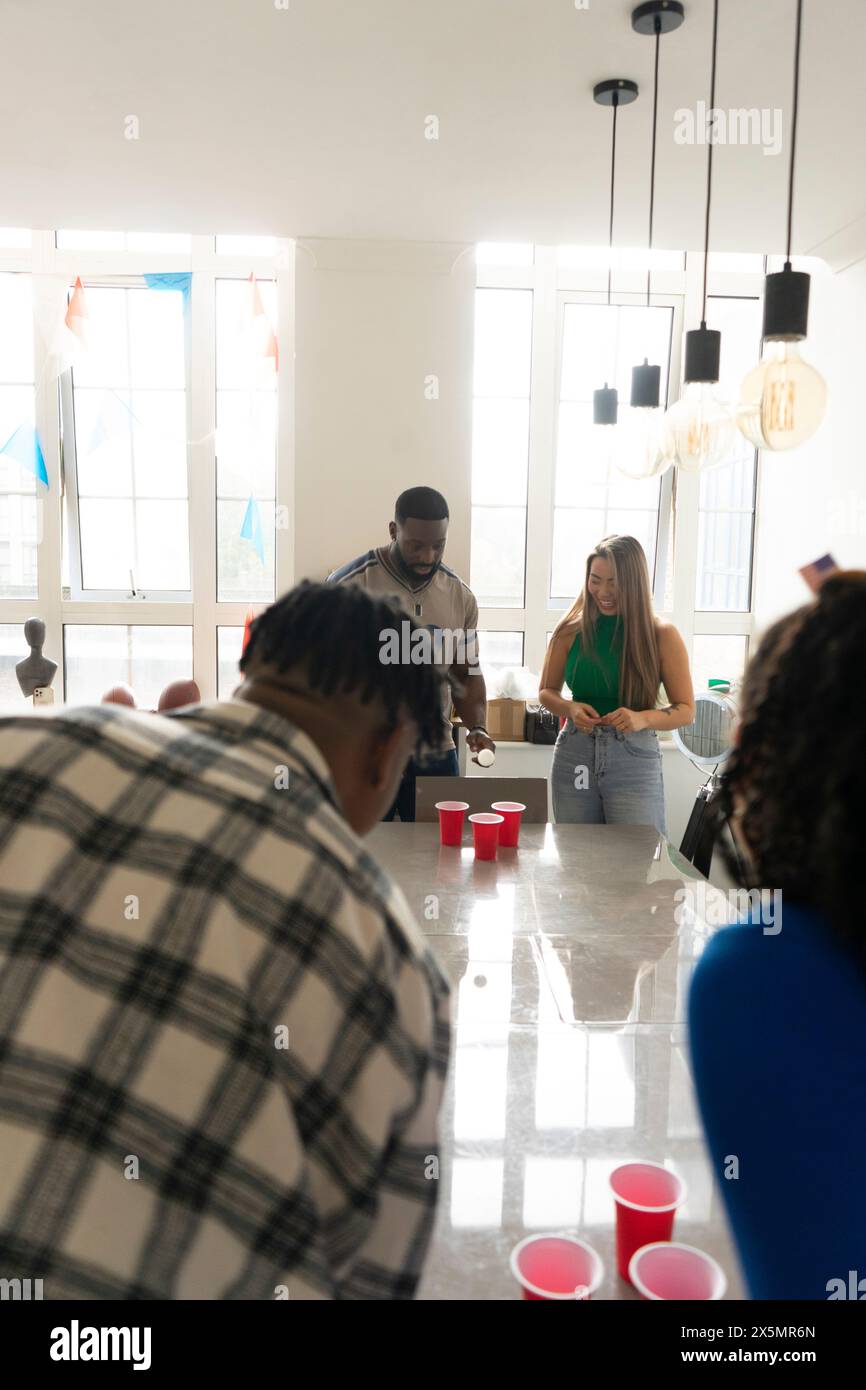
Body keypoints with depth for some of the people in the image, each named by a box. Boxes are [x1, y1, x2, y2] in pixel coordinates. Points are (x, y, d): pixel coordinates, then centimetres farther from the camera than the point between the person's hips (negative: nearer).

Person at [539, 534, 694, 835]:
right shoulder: (571, 630, 1)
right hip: (574, 757, 2)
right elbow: (547, 691, 12)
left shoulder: (662, 636, -4)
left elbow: (686, 710, -1)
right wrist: (570, 709, -10)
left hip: (635, 760, -2)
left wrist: (643, 719, -20)